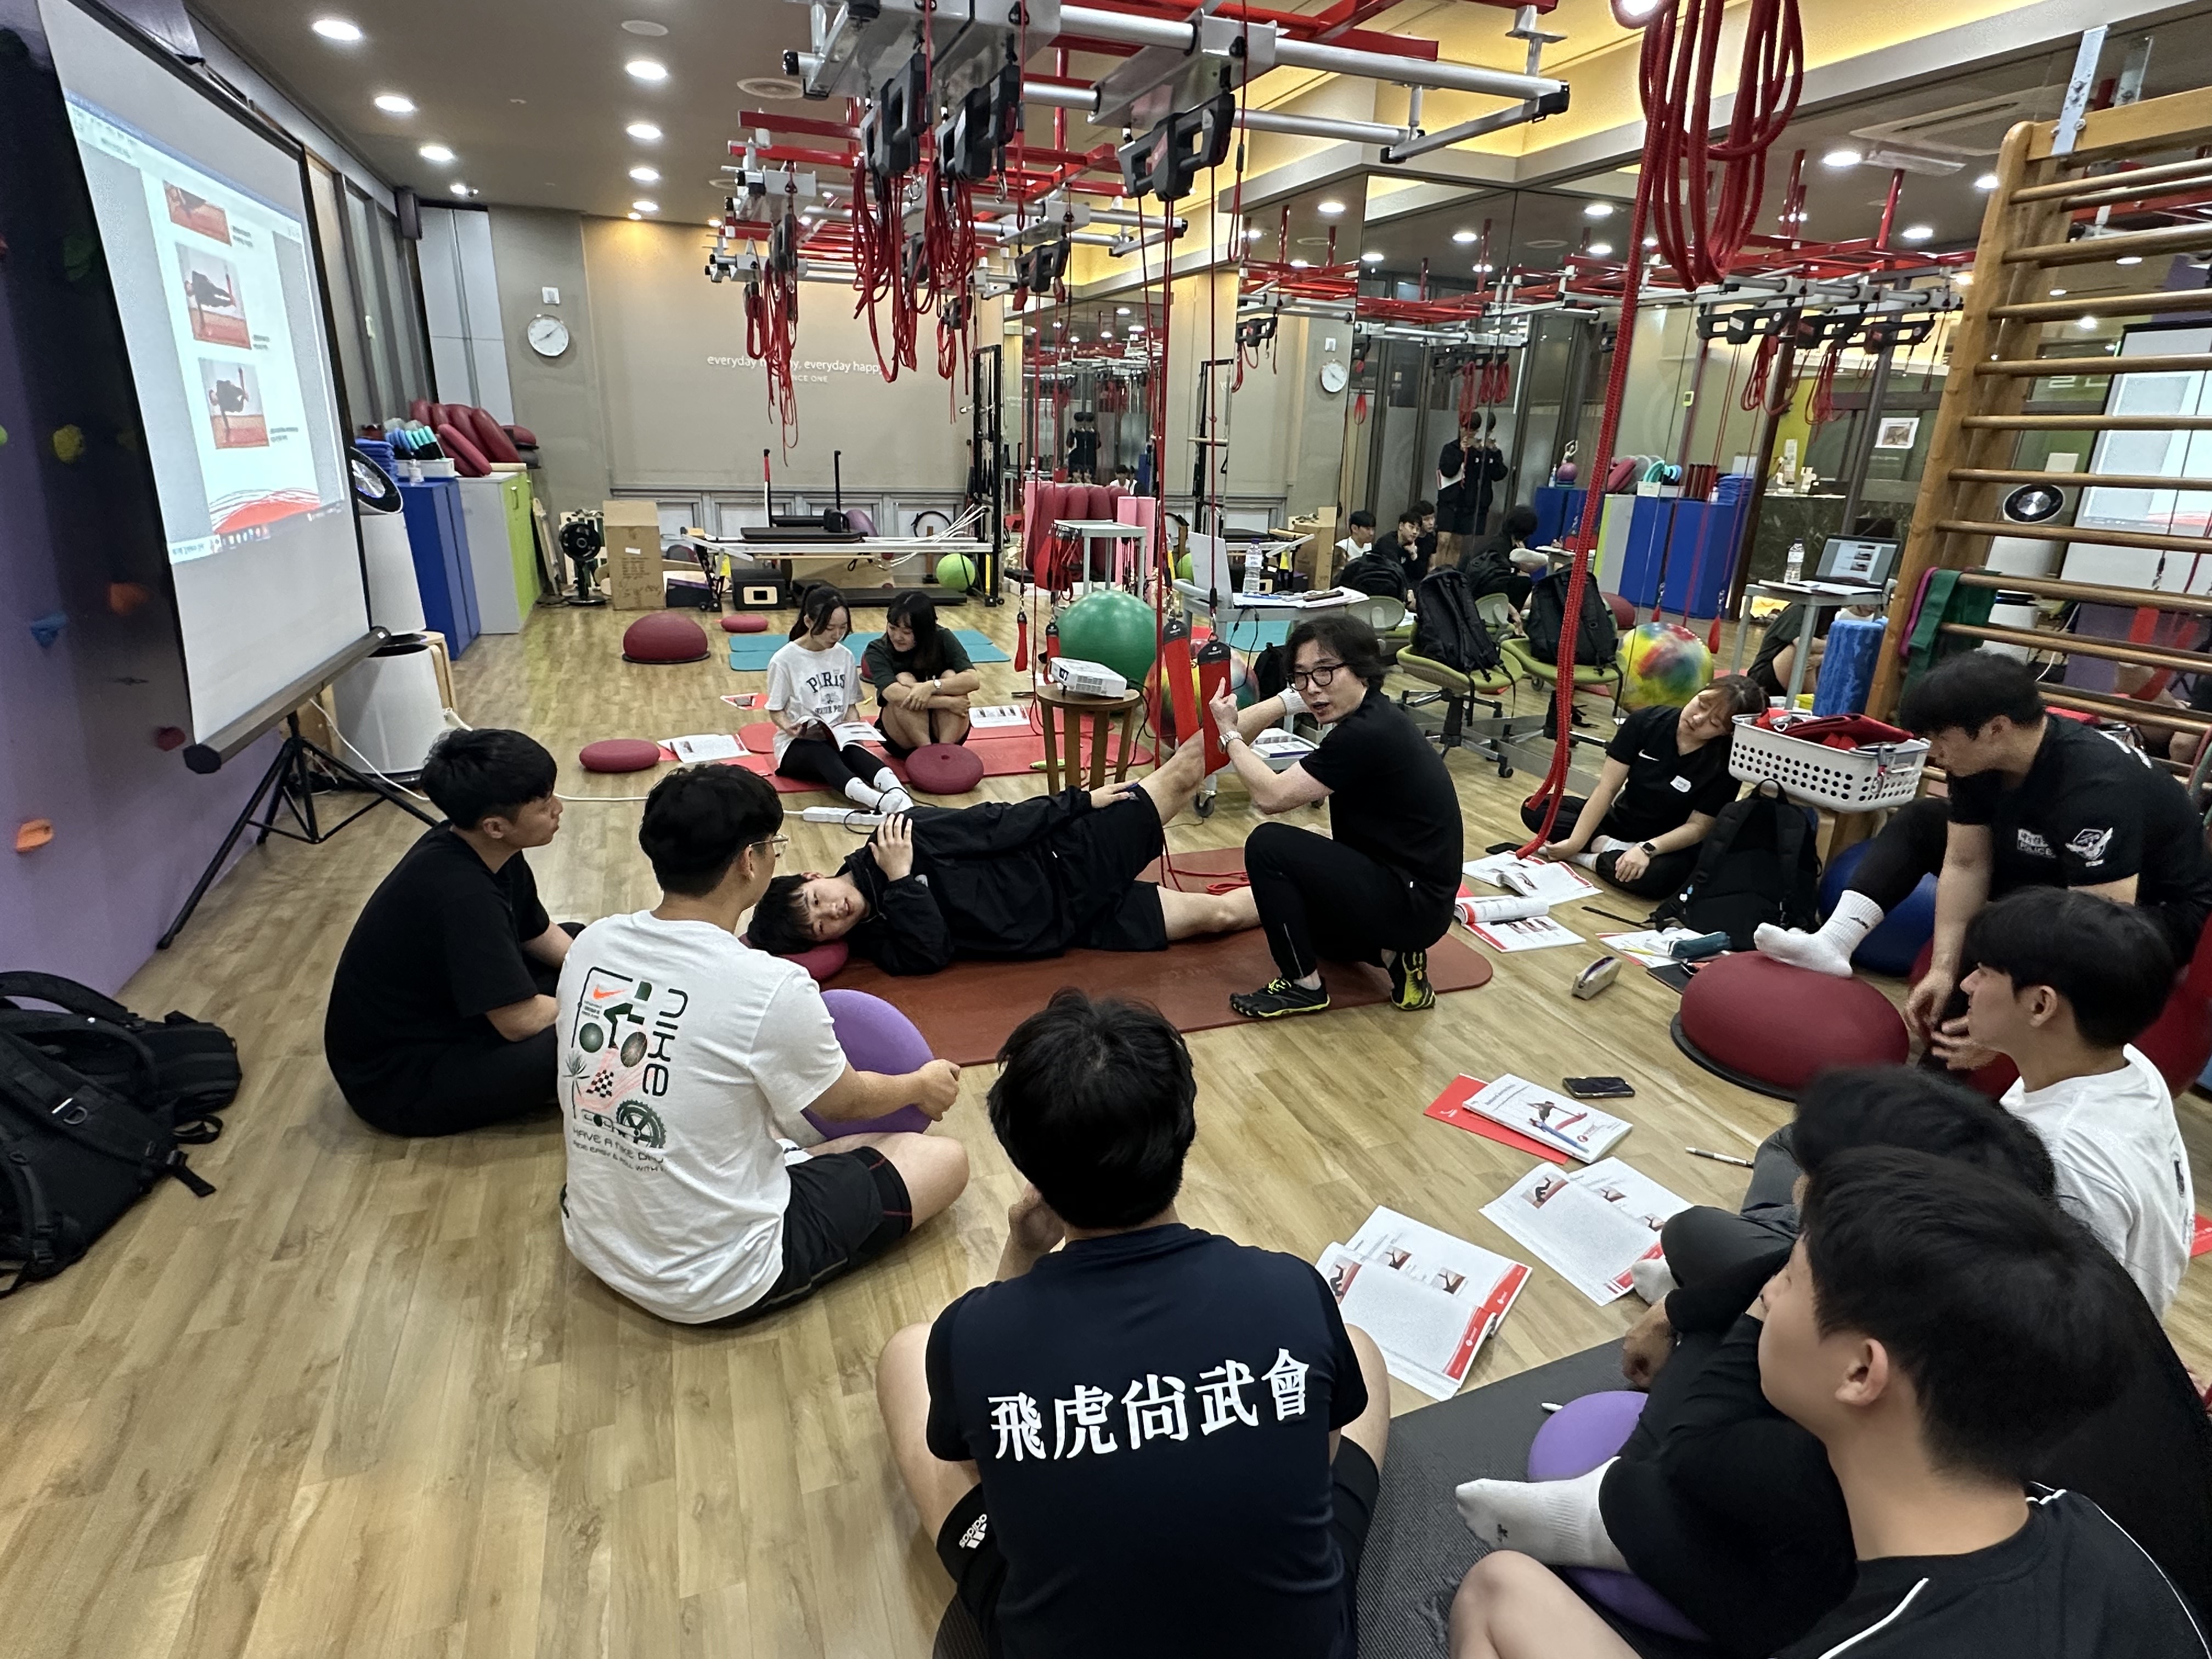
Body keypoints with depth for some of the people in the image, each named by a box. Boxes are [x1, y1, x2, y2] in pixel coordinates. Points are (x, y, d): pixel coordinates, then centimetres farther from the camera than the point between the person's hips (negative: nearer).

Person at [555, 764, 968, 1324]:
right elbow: (847, 1102, -8)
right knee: (946, 1158, 3)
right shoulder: (771, 989, -28)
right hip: (717, 1285, -7)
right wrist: (922, 1085, 14)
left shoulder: (591, 945, -9)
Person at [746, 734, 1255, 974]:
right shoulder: (876, 940, -8)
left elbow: (994, 824, -6)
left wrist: (1079, 801, -6)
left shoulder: (891, 843, -7)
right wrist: (902, 882, -29)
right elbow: (935, 952, -25)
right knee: (1218, 914, -4)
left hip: (1067, 859, 2)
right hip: (1068, 921, -1)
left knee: (1182, 772, -1)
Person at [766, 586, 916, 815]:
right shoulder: (784, 660, -6)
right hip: (797, 744, -4)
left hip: (837, 737, 4)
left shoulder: (845, 656, 8)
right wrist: (787, 725, -22)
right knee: (824, 756, -38)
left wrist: (853, 725, -8)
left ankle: (897, 792, -63)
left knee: (854, 752, -33)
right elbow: (776, 710, 0)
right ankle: (878, 801, -68)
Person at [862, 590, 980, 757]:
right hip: (901, 740, -1)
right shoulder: (877, 650, -12)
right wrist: (948, 702, -34)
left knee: (951, 677, -23)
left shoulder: (943, 639, -8)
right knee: (904, 680, -26)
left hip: (945, 732, 1)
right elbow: (892, 693, -31)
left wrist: (932, 686, -39)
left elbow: (973, 679, -23)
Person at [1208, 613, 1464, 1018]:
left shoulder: (1366, 735, -25)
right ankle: (1393, 952, 12)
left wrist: (1230, 735, -8)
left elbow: (1271, 796, -19)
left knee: (1267, 846, -16)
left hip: (1414, 902, -10)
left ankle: (1304, 985, -3)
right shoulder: (1369, 714, 3)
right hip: (1400, 881, 10)